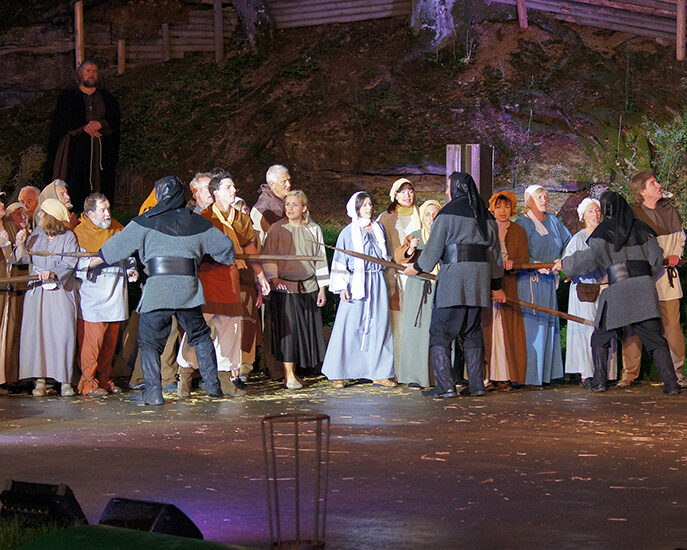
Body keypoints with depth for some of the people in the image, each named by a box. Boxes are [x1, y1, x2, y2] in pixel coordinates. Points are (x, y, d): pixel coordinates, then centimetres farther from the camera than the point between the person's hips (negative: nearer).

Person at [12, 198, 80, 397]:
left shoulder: (68, 237, -1)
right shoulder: (36, 235, 13)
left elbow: (68, 265, -11)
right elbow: (23, 259, 12)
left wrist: (52, 273, -27)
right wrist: (21, 245, -5)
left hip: (60, 291, -4)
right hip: (37, 291, 4)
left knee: (62, 333, -9)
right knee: (35, 333, -3)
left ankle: (65, 381, -3)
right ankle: (39, 379, 0)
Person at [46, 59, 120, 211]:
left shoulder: (106, 97, 14)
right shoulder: (68, 96, 7)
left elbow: (114, 121, 7)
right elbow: (62, 121, -2)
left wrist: (100, 124, -13)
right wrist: (84, 127, -14)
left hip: (101, 149, 2)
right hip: (76, 146, -2)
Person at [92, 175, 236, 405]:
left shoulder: (147, 221, 2)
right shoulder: (196, 222, 11)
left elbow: (121, 243, 9)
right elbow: (224, 245, 20)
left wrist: (98, 259, 23)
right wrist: (229, 258, 44)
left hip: (157, 289, -3)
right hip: (189, 287, 3)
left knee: (149, 341, 6)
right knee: (200, 336, 19)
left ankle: (153, 392, -2)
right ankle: (212, 384, 18)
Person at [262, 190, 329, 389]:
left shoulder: (313, 230, 7)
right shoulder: (277, 229, 1)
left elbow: (320, 259, 9)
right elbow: (268, 257, -1)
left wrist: (322, 288, 6)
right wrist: (274, 278, -16)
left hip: (308, 287, 3)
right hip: (284, 287, -3)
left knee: (306, 328, 5)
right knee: (288, 328, -6)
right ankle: (288, 374, -3)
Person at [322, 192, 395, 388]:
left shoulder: (379, 228, 12)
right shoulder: (348, 232, 0)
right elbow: (340, 261, -1)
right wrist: (341, 287, -9)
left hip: (377, 283, 4)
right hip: (356, 282, -4)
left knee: (379, 326, 2)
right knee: (350, 327, -5)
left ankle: (380, 373, 7)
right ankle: (338, 374, 2)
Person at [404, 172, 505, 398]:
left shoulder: (449, 212, -3)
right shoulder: (485, 215, 15)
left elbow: (434, 246, -2)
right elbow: (494, 251, 17)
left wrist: (417, 267, 13)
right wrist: (496, 285, 23)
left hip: (454, 274, -6)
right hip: (480, 275, 6)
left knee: (440, 331, -2)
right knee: (472, 332, 13)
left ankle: (445, 385, -10)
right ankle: (476, 384, 9)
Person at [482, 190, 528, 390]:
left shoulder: (518, 232, 10)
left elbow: (524, 259, 4)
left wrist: (511, 264, -16)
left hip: (509, 285, 0)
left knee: (508, 328, -4)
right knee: (488, 328, -5)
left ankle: (505, 376, -3)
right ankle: (491, 376, -5)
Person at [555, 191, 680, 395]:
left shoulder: (604, 230, 1)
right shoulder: (641, 228, 12)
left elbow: (592, 257, -12)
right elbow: (656, 259, 11)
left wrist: (565, 264, -1)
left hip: (617, 292, -3)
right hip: (644, 288, 3)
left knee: (600, 338, 13)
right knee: (655, 339, 2)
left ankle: (599, 381, 8)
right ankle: (671, 383, -8)